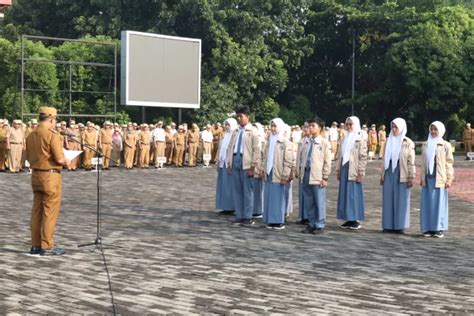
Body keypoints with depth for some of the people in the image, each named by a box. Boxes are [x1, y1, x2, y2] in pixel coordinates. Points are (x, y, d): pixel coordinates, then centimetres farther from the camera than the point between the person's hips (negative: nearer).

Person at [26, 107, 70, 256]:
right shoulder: (52, 135, -17)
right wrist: (66, 161, 0)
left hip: (36, 175, 7)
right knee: (50, 212, 0)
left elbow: (28, 157, 14)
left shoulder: (31, 135, 6)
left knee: (37, 211, 13)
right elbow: (59, 159, -20)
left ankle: (35, 245, 18)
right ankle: (47, 246, 3)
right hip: (50, 176, -7)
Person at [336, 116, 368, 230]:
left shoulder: (360, 140, -6)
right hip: (344, 169, 6)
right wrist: (338, 170, 11)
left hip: (354, 171, -6)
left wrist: (360, 173, -13)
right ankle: (348, 219, 12)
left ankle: (355, 220, 3)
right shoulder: (345, 138, 13)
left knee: (354, 195, -3)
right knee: (344, 194, 6)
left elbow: (363, 158, -9)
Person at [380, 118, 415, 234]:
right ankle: (389, 225, 10)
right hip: (389, 173, 4)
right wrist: (382, 175, 11)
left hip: (401, 175, -4)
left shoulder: (408, 143, -3)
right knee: (388, 200, 4)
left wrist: (411, 177, -10)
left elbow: (411, 161, -5)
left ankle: (399, 226, 6)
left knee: (400, 200, 0)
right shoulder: (389, 141, 10)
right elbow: (384, 159, 13)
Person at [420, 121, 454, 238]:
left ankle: (439, 229, 5)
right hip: (427, 178, 4)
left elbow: (449, 163, -2)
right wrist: (422, 178, 12)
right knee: (427, 203, 3)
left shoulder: (445, 145, 0)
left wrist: (449, 179, -8)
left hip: (439, 179, -4)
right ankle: (428, 228, 9)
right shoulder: (425, 145, 12)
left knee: (439, 203, -1)